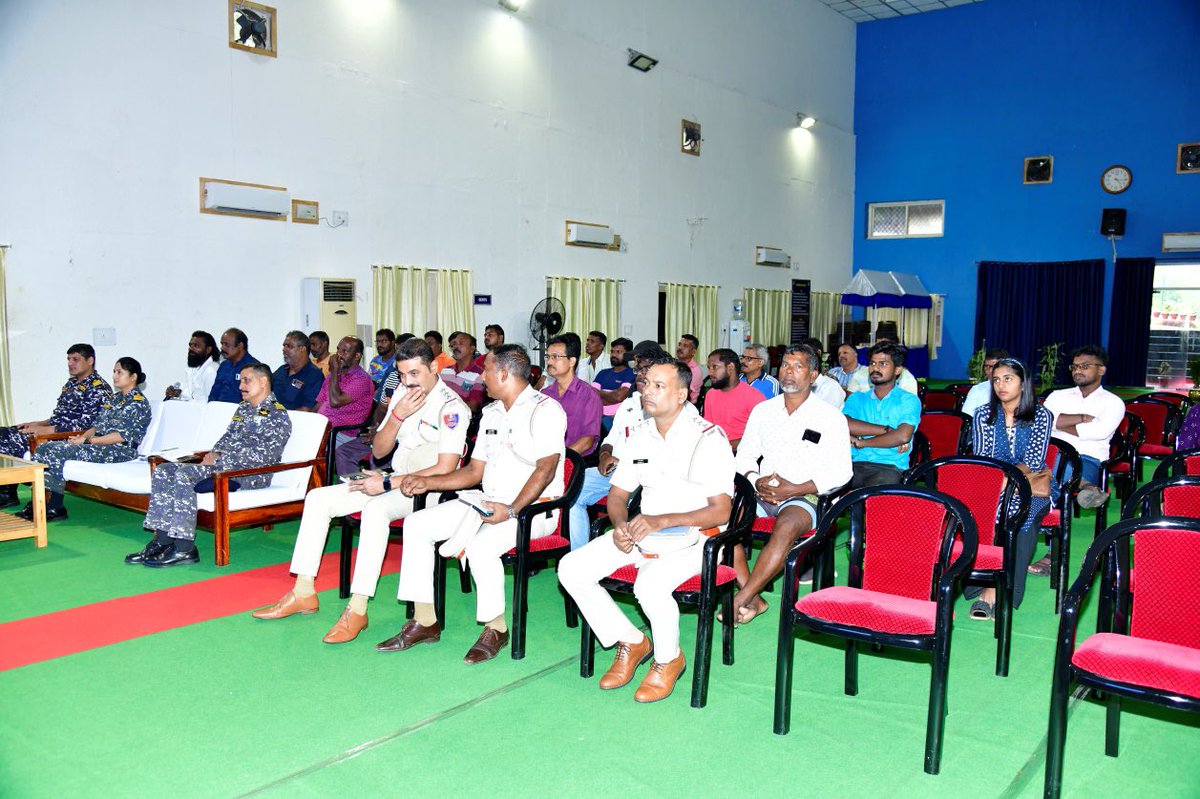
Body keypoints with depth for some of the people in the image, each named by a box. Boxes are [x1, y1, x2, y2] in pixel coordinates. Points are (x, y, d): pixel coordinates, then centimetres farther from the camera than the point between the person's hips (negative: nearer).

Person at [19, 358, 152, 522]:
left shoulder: (138, 402, -8)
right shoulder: (113, 399, 21)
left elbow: (122, 436, -17)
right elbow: (97, 425, 20)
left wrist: (87, 440, -15)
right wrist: (82, 436, -2)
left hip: (120, 450, -9)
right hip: (99, 444, 9)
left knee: (58, 452, -22)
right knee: (46, 447, -7)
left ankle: (55, 507, -15)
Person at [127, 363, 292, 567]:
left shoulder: (278, 415, -7)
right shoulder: (243, 408, 22)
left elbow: (264, 456, -17)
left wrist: (219, 461, -17)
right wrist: (215, 453, 3)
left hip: (251, 474, -10)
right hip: (224, 465, 10)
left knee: (185, 474, -28)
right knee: (162, 471, -3)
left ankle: (185, 549, -26)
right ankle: (163, 540, -8)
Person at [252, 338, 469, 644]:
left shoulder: (452, 408, -15)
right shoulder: (402, 395, 10)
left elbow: (444, 469, -22)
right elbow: (379, 451, 8)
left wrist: (388, 483, -20)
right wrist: (397, 416, -11)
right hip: (393, 483, 9)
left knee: (376, 509, -37)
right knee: (318, 498, -1)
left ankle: (357, 609, -34)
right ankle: (304, 593, 0)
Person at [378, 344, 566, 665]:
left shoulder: (545, 410, -11)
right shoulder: (491, 413, 17)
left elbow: (545, 469, -20)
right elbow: (475, 471, 19)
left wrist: (511, 510, -29)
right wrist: (427, 482, 9)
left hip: (533, 507, -9)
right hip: (488, 504, 9)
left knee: (480, 545, -35)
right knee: (416, 525, -2)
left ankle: (496, 628, -11)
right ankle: (424, 622, 2)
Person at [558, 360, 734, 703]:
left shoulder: (709, 438, -12)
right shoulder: (640, 434, 9)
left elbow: (721, 510, -16)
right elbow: (617, 494, 14)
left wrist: (661, 521, -27)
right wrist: (621, 526, -10)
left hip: (693, 537, -6)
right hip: (642, 532, 7)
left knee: (650, 583, -36)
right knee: (571, 569, -11)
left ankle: (668, 659, -4)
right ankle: (631, 642, 8)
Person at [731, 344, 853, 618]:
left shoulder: (830, 417, 1)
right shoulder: (763, 410, 14)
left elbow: (841, 472, -4)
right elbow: (745, 455, 16)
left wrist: (795, 489, -14)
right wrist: (755, 480, -7)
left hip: (804, 496, -4)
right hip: (761, 492, 4)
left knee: (786, 527, -38)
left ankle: (742, 598, -30)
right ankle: (752, 598, -25)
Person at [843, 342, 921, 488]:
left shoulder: (909, 400, 8)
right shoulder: (857, 398, 19)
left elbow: (903, 436, -11)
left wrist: (860, 442, -3)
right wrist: (886, 430, -8)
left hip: (890, 467, -3)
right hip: (855, 464, 3)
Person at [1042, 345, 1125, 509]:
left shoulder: (1113, 402, 17)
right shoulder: (1058, 395, 25)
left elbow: (1100, 432, -4)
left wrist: (1060, 423, 3)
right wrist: (1083, 417, 0)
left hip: (1088, 459, -2)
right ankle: (1085, 486, -58)